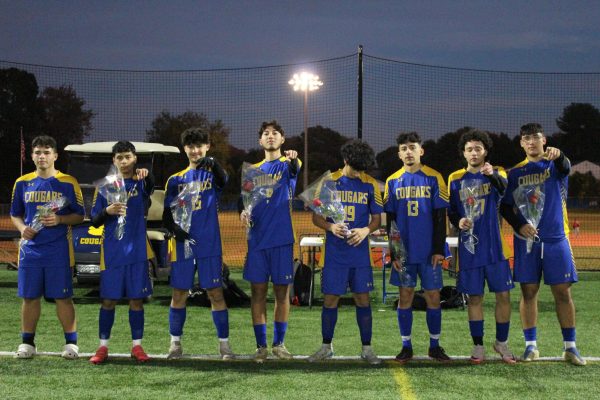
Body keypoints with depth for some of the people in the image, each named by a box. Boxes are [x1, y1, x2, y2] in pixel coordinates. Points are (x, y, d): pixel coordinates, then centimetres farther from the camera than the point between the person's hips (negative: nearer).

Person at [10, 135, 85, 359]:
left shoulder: (68, 183, -1)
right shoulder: (23, 183, 8)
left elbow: (79, 215, 2)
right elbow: (15, 214, 17)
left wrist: (59, 219, -15)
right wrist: (22, 228, -3)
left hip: (59, 250, -3)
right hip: (30, 248, 3)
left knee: (63, 297, -1)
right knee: (29, 297, 6)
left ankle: (71, 343, 8)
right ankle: (27, 343, 16)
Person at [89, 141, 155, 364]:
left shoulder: (140, 182, 2)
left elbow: (150, 188, -24)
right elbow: (94, 221, 5)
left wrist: (146, 175, -46)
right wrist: (107, 211, -16)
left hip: (137, 251, 0)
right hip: (112, 251, 0)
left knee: (136, 299, 3)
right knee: (109, 300, 2)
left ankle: (137, 346, 11)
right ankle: (103, 347, 9)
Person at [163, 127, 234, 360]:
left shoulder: (212, 173, 5)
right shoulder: (176, 180, 10)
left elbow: (224, 183, -20)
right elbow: (167, 214, 7)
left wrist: (214, 165, -40)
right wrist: (175, 229, -14)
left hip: (210, 245, -2)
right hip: (182, 245, 2)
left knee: (216, 293, -3)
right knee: (179, 294, 4)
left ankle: (224, 344, 2)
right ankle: (175, 343, 14)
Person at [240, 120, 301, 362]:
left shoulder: (287, 164, 2)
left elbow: (295, 169, -22)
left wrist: (294, 159, -46)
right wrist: (244, 212, -7)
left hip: (281, 238, -3)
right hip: (257, 238, 3)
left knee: (282, 291, 3)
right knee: (258, 292, 3)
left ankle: (279, 343, 14)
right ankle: (261, 346, 8)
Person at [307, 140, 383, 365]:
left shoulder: (370, 185, 2)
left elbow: (377, 219, 8)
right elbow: (316, 218, 2)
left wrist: (366, 230, -14)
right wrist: (331, 227, -18)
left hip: (360, 253, 1)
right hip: (335, 253, -1)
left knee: (362, 298, 3)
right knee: (331, 299, 3)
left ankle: (367, 349, 13)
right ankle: (326, 347, 17)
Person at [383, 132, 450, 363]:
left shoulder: (433, 178, 0)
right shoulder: (393, 181, 5)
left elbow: (440, 217, -1)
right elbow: (389, 220, 7)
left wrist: (439, 249, -6)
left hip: (429, 251, -1)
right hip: (403, 251, 1)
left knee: (433, 296, 3)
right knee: (405, 296, 4)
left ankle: (435, 346, 14)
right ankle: (406, 346, 12)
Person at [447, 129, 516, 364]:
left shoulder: (496, 174, 0)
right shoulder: (456, 179, 6)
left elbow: (504, 187, -25)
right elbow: (451, 211, 11)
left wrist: (492, 175, -47)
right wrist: (458, 222, -12)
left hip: (494, 247, -1)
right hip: (469, 248, 1)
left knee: (503, 295, 1)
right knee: (474, 298, 4)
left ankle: (501, 343, 17)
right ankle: (478, 347, 15)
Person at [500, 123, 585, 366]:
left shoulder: (555, 165, 3)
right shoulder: (516, 172, 8)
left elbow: (565, 167, -22)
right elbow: (505, 207, 7)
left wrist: (557, 156, -46)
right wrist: (519, 226, -11)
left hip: (556, 239, -1)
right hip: (526, 240, 1)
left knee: (563, 292, -1)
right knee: (529, 292, 2)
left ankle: (570, 347, 5)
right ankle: (531, 346, 10)